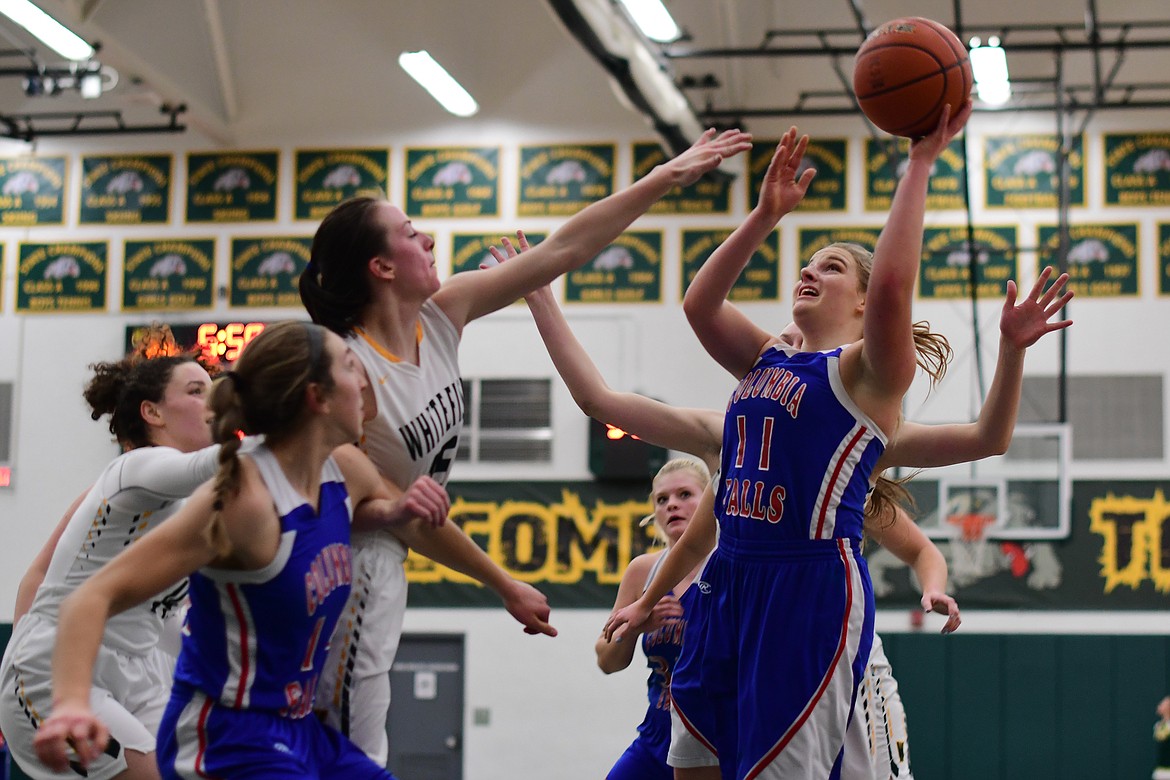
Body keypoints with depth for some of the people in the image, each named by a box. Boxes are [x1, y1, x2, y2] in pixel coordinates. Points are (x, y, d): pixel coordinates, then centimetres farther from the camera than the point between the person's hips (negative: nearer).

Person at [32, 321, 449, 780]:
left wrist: (399, 510, 5)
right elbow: (95, 596, -28)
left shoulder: (345, 469, 2)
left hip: (300, 732, 9)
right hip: (225, 741, -9)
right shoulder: (243, 500, -23)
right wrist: (72, 702, -46)